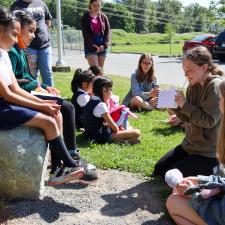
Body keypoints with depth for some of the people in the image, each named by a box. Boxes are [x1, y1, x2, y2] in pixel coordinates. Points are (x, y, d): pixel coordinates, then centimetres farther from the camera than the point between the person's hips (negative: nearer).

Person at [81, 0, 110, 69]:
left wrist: (104, 45, -8)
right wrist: (93, 46, -13)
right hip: (90, 47, -3)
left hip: (102, 47, 3)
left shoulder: (104, 17, 9)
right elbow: (85, 34, -5)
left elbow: (107, 32, 6)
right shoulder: (85, 17, 1)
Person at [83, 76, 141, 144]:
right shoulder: (101, 105, -20)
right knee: (137, 132, -16)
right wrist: (117, 130, 4)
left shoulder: (90, 102, 8)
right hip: (101, 137, -10)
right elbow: (115, 128, -15)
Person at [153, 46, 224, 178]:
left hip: (209, 152, -9)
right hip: (190, 145, 9)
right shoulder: (194, 86, 4)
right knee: (159, 169, 12)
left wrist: (184, 104, -21)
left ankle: (214, 170, 5)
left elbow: (209, 120, -25)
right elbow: (188, 119, 6)